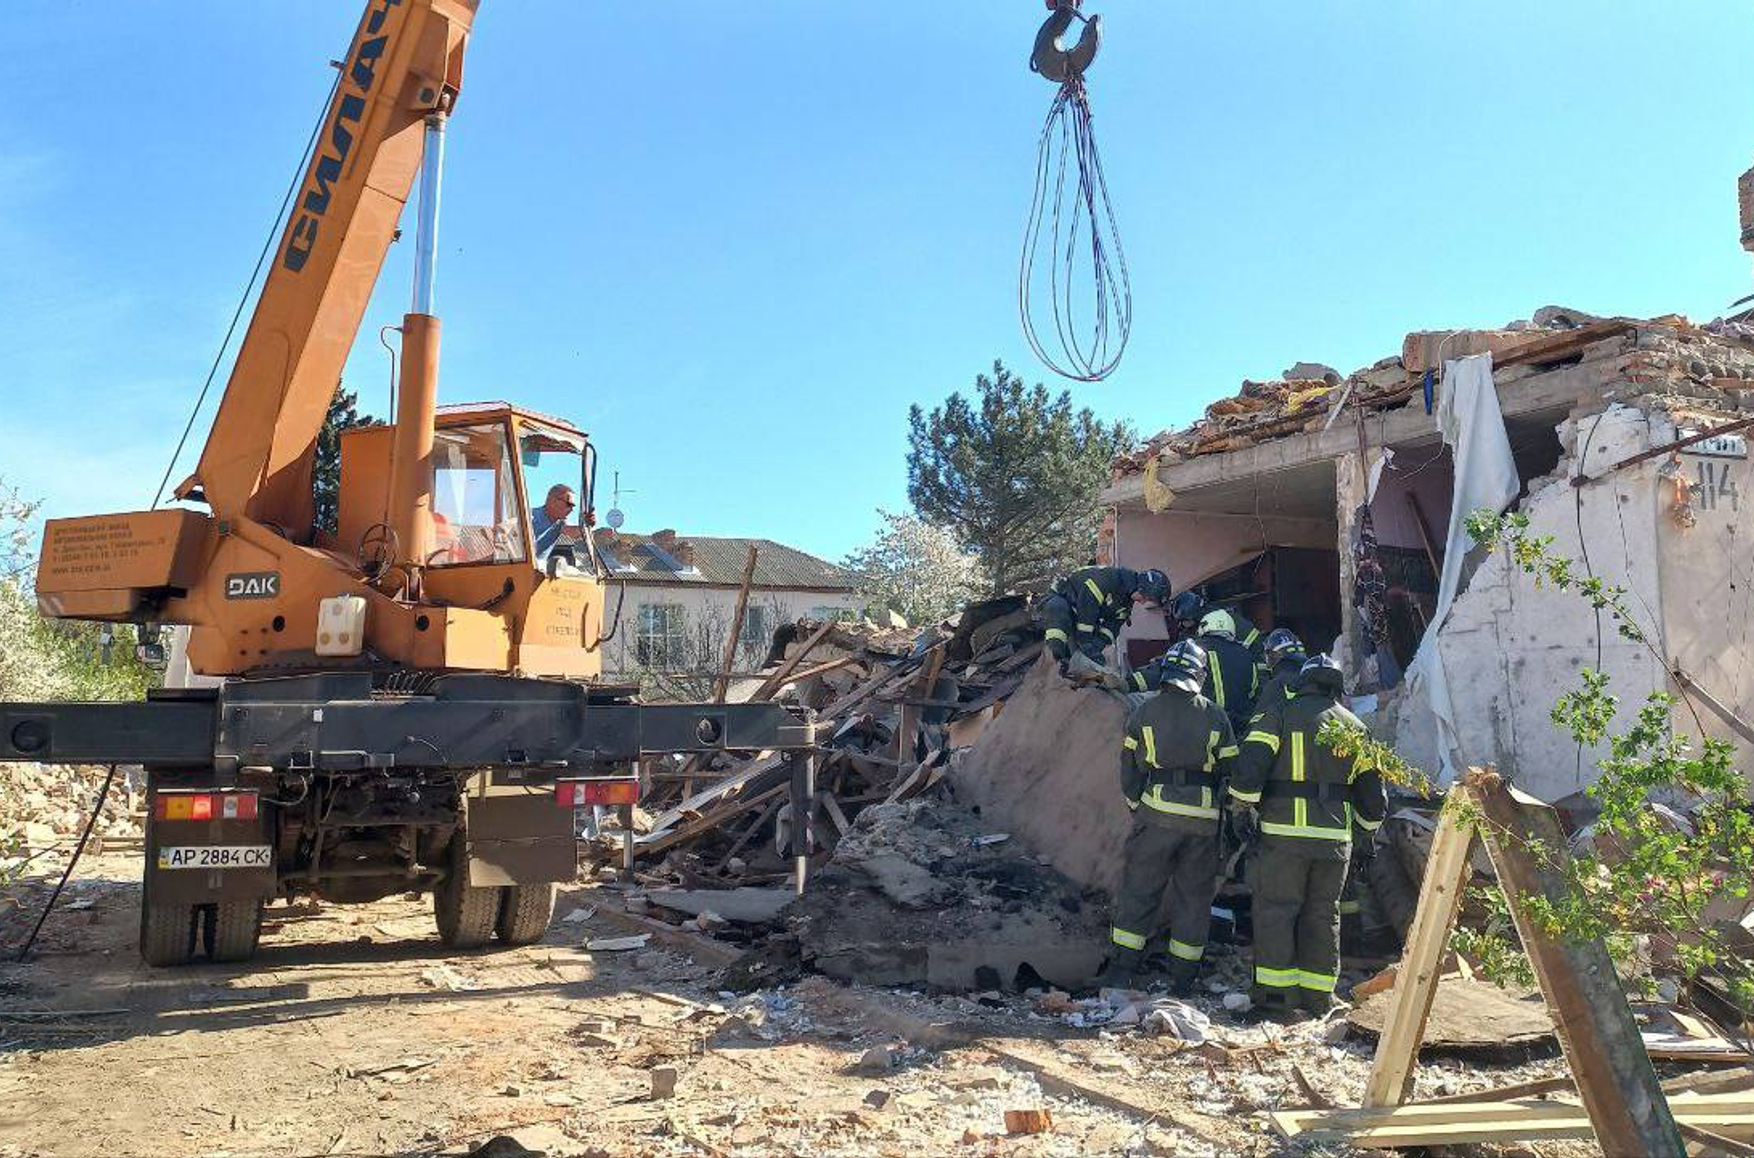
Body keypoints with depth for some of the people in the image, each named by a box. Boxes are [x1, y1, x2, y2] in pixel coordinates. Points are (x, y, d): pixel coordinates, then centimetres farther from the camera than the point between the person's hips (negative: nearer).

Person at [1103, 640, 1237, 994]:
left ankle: (1121, 970, 1)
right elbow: (1231, 771, 6)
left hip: (1156, 814, -1)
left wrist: (1136, 807, 17)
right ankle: (1183, 980, 15)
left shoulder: (1144, 713, 2)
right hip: (1204, 819, 1)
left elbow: (1129, 769, 6)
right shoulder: (1215, 717, 4)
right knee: (1194, 896, 10)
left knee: (1138, 891, 5)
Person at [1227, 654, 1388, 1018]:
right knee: (1324, 914, 14)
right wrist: (1368, 829, 32)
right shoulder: (1354, 726, 14)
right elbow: (1371, 789, 18)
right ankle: (1318, 995, 18)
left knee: (1276, 909, 3)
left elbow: (1250, 764, -11)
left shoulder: (1280, 713, 0)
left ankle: (1276, 994, 4)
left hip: (1283, 832, -4)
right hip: (1335, 837, 4)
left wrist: (1240, 810, -2)